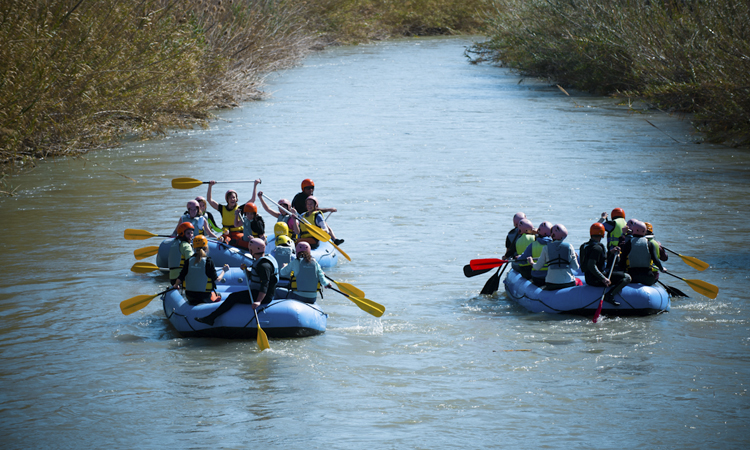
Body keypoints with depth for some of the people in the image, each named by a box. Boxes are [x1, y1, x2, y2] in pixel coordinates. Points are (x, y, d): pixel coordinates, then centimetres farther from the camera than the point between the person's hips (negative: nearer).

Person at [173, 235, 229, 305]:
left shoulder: (189, 261, 0)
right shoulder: (208, 262, -11)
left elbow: (180, 278, 1)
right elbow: (217, 279, -5)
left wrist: (176, 285, 22)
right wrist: (224, 271, 13)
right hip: (205, 296, -5)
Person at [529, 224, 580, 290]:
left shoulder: (546, 248, 0)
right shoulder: (569, 247, 0)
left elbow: (537, 267, 7)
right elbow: (576, 268, 3)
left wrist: (532, 263, 31)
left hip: (551, 285, 0)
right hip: (569, 283, 0)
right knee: (578, 281, 31)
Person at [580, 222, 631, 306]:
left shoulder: (585, 246, 11)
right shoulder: (597, 248, -19)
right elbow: (591, 266, -30)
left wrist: (610, 252, 20)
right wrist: (603, 279, -31)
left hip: (588, 279, 10)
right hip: (596, 280, -10)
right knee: (627, 277, -10)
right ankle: (609, 295, -20)